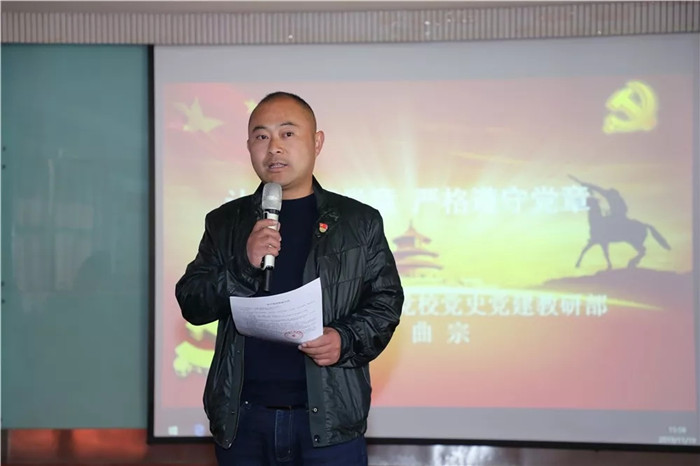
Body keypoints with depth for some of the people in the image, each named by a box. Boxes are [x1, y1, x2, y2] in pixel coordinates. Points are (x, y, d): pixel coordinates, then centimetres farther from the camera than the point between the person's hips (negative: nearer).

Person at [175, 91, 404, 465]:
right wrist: (245, 266, -15)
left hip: (329, 418, -1)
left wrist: (347, 340, -14)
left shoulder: (359, 222, 3)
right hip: (241, 418, 2)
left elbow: (386, 301, 5)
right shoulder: (225, 222, 7)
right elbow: (191, 305, 1)